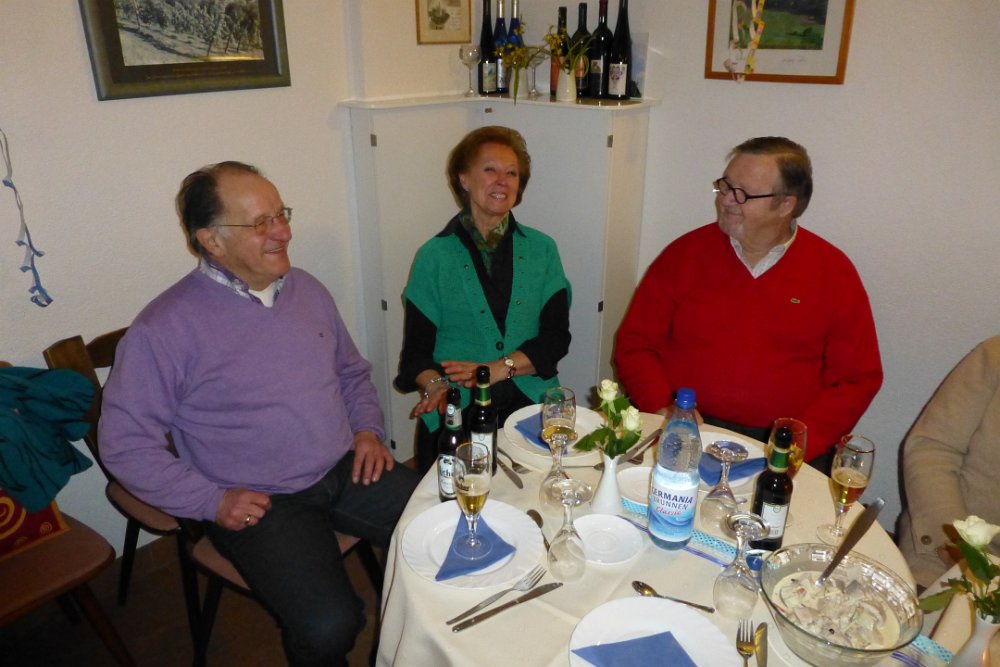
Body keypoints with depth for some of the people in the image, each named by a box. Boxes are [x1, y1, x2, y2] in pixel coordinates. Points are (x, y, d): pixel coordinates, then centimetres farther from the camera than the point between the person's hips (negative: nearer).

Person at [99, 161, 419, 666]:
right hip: (259, 504, -5)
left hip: (347, 471, 6)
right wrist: (212, 501, -14)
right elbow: (124, 442, -8)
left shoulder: (306, 289, 7)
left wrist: (368, 428, 3)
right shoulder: (164, 329, -12)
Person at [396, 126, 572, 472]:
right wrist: (436, 385, -19)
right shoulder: (434, 256, 4)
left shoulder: (542, 250, 10)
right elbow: (416, 350, 3)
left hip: (531, 404, 2)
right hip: (457, 411, -1)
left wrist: (498, 368, -12)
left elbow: (556, 337, 4)